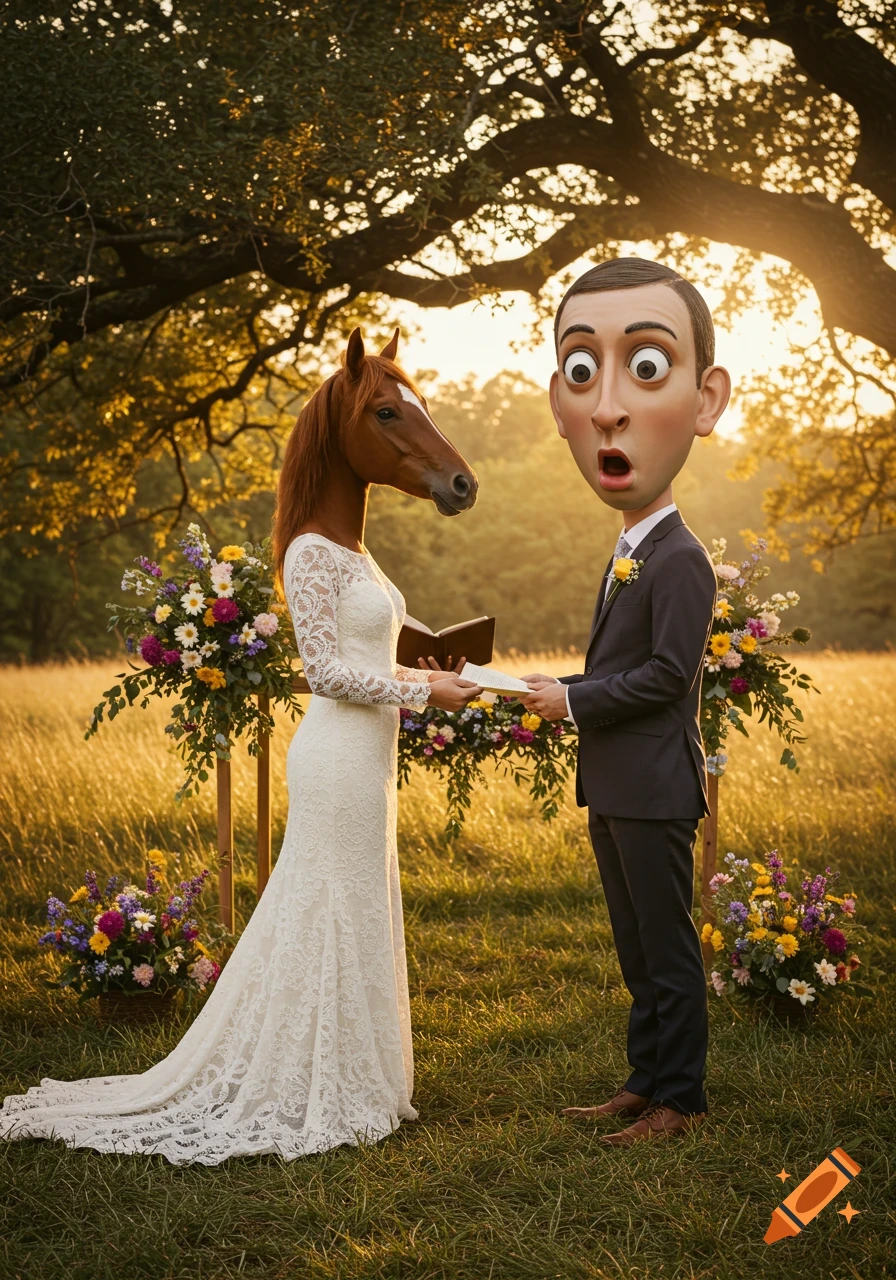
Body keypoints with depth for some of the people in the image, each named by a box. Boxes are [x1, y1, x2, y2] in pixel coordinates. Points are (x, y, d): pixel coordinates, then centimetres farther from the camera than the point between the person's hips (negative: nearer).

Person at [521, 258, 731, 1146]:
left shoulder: (680, 560, -14)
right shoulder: (626, 559, 15)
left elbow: (667, 673, -20)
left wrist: (572, 702, -12)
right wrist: (559, 691, 3)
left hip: (654, 792, -9)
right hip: (613, 789, 9)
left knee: (667, 953, 2)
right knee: (638, 953, 16)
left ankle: (680, 1098, 13)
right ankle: (645, 1083, 27)